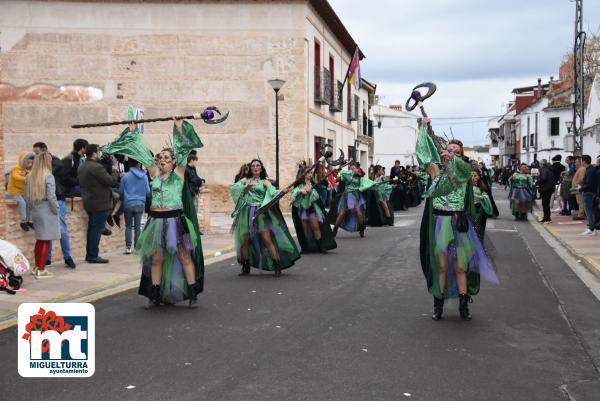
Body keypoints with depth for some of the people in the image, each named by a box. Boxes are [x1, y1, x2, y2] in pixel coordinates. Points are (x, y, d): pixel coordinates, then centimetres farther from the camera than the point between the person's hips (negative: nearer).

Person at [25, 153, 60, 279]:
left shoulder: (30, 176, 5)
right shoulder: (48, 176, -13)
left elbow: (28, 196, 8)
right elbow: (51, 196, -16)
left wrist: (32, 208, 18)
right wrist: (56, 210, -6)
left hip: (35, 211, 6)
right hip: (47, 211, -6)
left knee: (39, 239, 17)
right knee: (46, 240, 0)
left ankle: (37, 267, 24)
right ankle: (41, 270, 2)